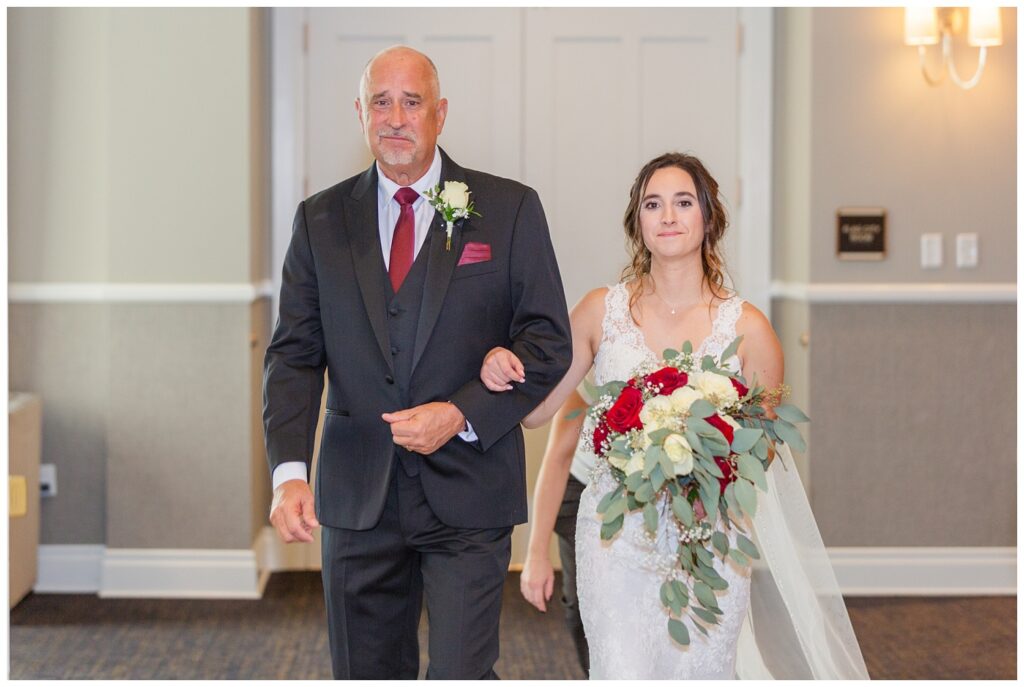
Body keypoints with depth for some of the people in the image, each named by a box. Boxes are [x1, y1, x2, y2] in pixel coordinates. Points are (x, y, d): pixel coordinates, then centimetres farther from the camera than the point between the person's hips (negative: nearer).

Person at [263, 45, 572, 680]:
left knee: (462, 674, -7)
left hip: (468, 493, -3)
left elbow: (549, 341, -1)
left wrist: (463, 414, -15)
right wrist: (290, 471, -12)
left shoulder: (509, 209, 1)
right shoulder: (321, 219, 7)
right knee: (365, 673, 13)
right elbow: (294, 354, 2)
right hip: (357, 498, 3)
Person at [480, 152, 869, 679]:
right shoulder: (602, 310, 1)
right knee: (621, 674, -7)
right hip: (616, 537, 0)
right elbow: (536, 408, 7)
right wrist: (501, 370, -14)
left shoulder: (746, 327, -2)